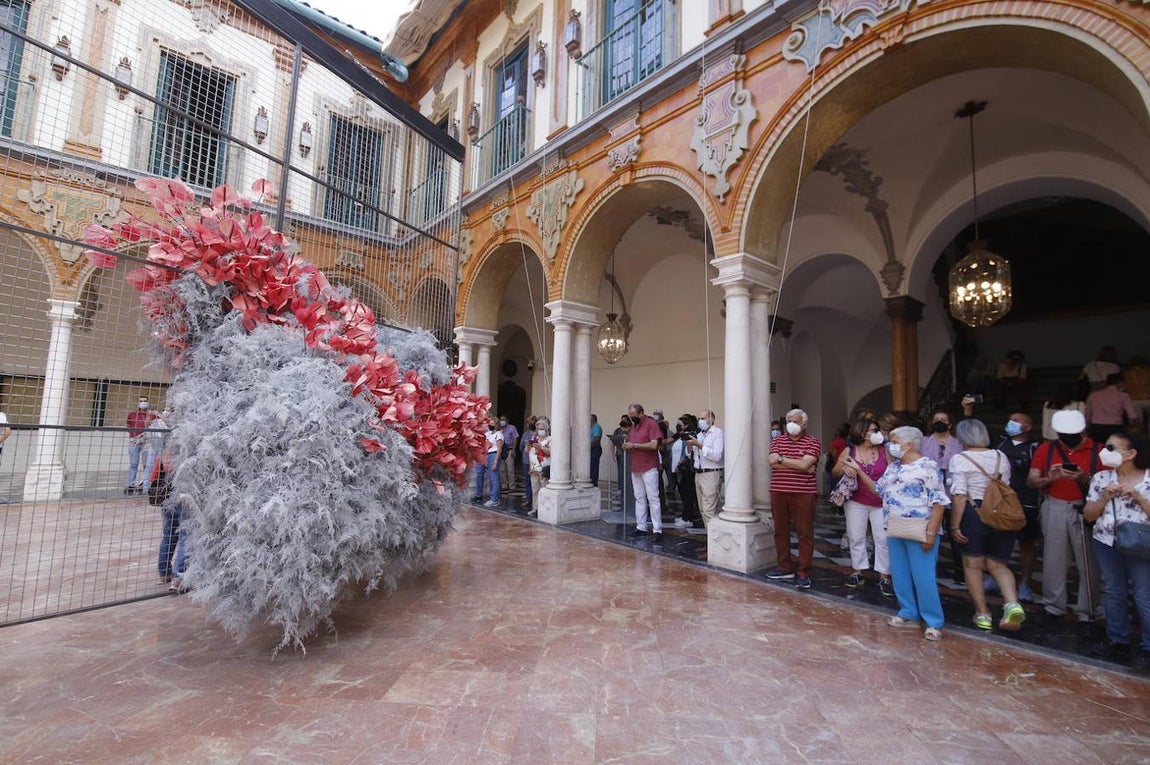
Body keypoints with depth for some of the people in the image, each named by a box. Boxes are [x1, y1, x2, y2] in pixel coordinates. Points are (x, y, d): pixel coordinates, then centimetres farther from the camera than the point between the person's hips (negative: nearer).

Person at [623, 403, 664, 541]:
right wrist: (627, 447, 1)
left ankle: (657, 530, -1)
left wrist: (634, 445, -15)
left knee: (653, 498, -5)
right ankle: (641, 528, 16)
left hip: (649, 468, -7)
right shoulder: (633, 426, 15)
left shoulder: (651, 424, -8)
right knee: (639, 499, 10)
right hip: (635, 468, 7)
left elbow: (654, 445, -17)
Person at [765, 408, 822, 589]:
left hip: (803, 493, -4)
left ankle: (803, 573, 9)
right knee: (780, 531, 11)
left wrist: (781, 459, -7)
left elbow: (805, 464, -16)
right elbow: (772, 461, -6)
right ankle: (785, 567, 24)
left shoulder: (812, 442, -2)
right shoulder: (777, 441, 10)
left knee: (805, 533, 0)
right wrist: (797, 464, -13)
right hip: (778, 492, 4)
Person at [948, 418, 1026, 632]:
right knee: (998, 565, 16)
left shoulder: (960, 459, -10)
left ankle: (983, 613, 17)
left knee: (972, 565, 10)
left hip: (973, 514, -5)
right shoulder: (1001, 457, 7)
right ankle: (1012, 604, -6)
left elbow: (959, 496, -15)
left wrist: (954, 525, -11)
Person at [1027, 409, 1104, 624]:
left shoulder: (1097, 451, -1)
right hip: (1055, 509, 2)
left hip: (1086, 510, -1)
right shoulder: (1046, 449, 4)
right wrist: (1049, 478, -16)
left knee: (1088, 563, 4)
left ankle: (1088, 612, 18)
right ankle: (1053, 606, 21)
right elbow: (1031, 481, 3)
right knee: (1053, 561, 8)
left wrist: (1084, 479, -23)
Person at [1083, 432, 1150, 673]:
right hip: (1106, 544, 3)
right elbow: (1088, 515, 4)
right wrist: (1105, 497, -10)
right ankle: (1117, 639, 25)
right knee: (1113, 593, 13)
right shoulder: (1101, 478, 3)